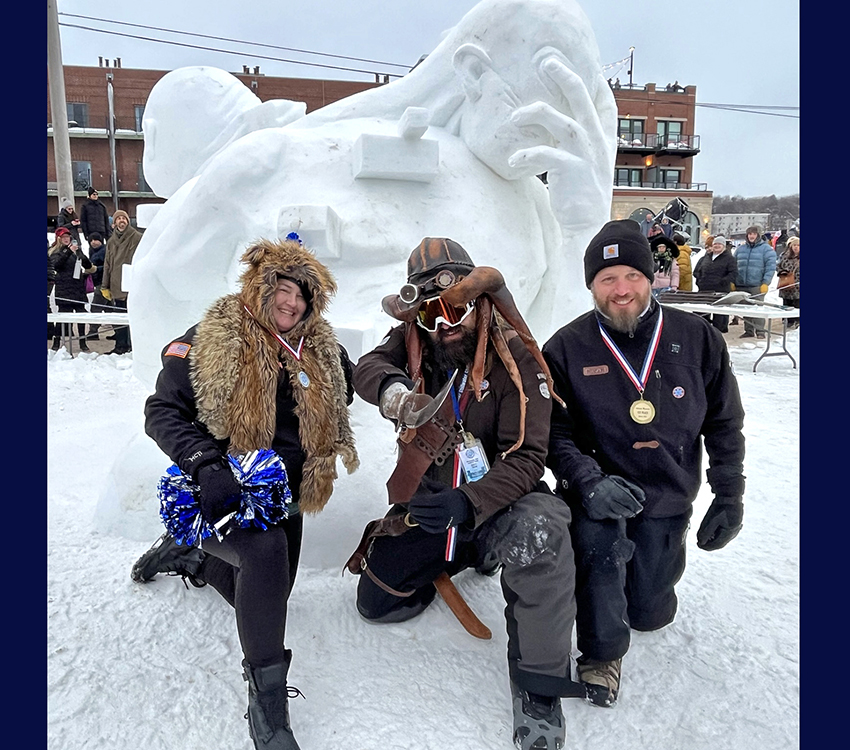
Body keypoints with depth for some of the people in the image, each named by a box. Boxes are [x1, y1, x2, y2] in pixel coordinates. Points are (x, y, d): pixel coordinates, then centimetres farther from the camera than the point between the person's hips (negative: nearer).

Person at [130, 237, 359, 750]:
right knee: (266, 550, -36)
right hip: (224, 490, -6)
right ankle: (266, 697, -16)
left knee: (265, 598, 18)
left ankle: (189, 554, 45)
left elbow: (344, 395, 20)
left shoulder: (320, 352, 1)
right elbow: (163, 410, -14)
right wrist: (207, 466, -30)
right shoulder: (208, 342, -12)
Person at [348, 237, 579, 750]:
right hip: (428, 498, 4)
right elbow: (368, 368, -24)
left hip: (498, 498, -4)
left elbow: (526, 458, -21)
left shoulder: (516, 358, -17)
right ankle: (461, 558, 30)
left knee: (541, 529, -37)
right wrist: (392, 389, -49)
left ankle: (538, 695, -20)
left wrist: (468, 505, -37)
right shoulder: (413, 343, -5)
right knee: (376, 602, 5)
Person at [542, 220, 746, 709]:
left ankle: (645, 570, 47)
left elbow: (725, 423, 3)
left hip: (667, 499, 2)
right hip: (598, 489, -2)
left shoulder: (697, 339, -6)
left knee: (651, 612, 10)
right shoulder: (567, 348, -10)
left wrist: (729, 498, 2)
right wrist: (589, 484, -26)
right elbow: (554, 431, -10)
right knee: (597, 536, -34)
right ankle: (602, 654, -7)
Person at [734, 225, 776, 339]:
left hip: (757, 286, -4)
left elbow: (771, 267, -4)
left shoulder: (766, 249, 1)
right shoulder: (740, 248, 14)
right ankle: (748, 331, 15)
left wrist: (765, 283, -13)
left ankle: (760, 331, -2)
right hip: (741, 285, 4)